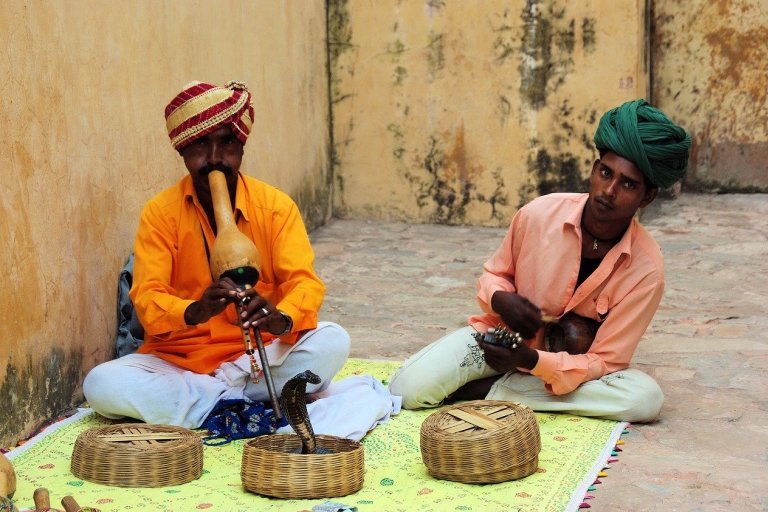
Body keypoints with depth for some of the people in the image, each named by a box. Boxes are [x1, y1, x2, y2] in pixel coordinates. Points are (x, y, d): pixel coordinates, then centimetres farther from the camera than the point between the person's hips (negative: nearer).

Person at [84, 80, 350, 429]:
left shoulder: (275, 205, -3)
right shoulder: (160, 212, -4)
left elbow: (304, 282, -12)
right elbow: (147, 297, -14)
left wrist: (281, 319, -37)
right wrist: (194, 311, -37)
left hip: (259, 356, 0)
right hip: (177, 359, 1)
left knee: (331, 341, -26)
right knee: (102, 384, -27)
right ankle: (250, 400, -20)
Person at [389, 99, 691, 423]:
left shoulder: (646, 269, -20)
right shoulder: (539, 214, -16)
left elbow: (604, 361, -18)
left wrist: (531, 360, -34)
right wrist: (500, 300, -21)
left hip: (566, 364, 1)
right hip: (501, 337, -1)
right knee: (409, 389, -26)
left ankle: (487, 390, -21)